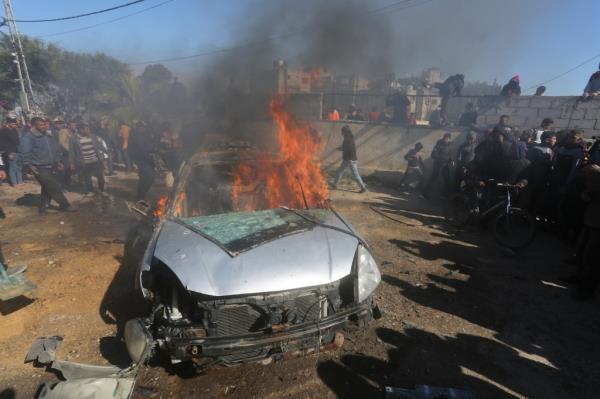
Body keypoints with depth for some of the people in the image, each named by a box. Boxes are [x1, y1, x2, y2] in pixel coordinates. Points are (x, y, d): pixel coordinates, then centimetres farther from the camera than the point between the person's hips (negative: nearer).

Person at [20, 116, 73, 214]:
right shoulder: (28, 136, -10)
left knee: (48, 189, 14)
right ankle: (64, 205, 4)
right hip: (40, 168, -8)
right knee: (54, 188, -7)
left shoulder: (49, 136, 14)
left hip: (52, 167, 8)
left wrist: (59, 161, 18)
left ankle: (43, 208, 25)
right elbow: (26, 153, -16)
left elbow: (56, 150, 22)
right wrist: (29, 165, -19)